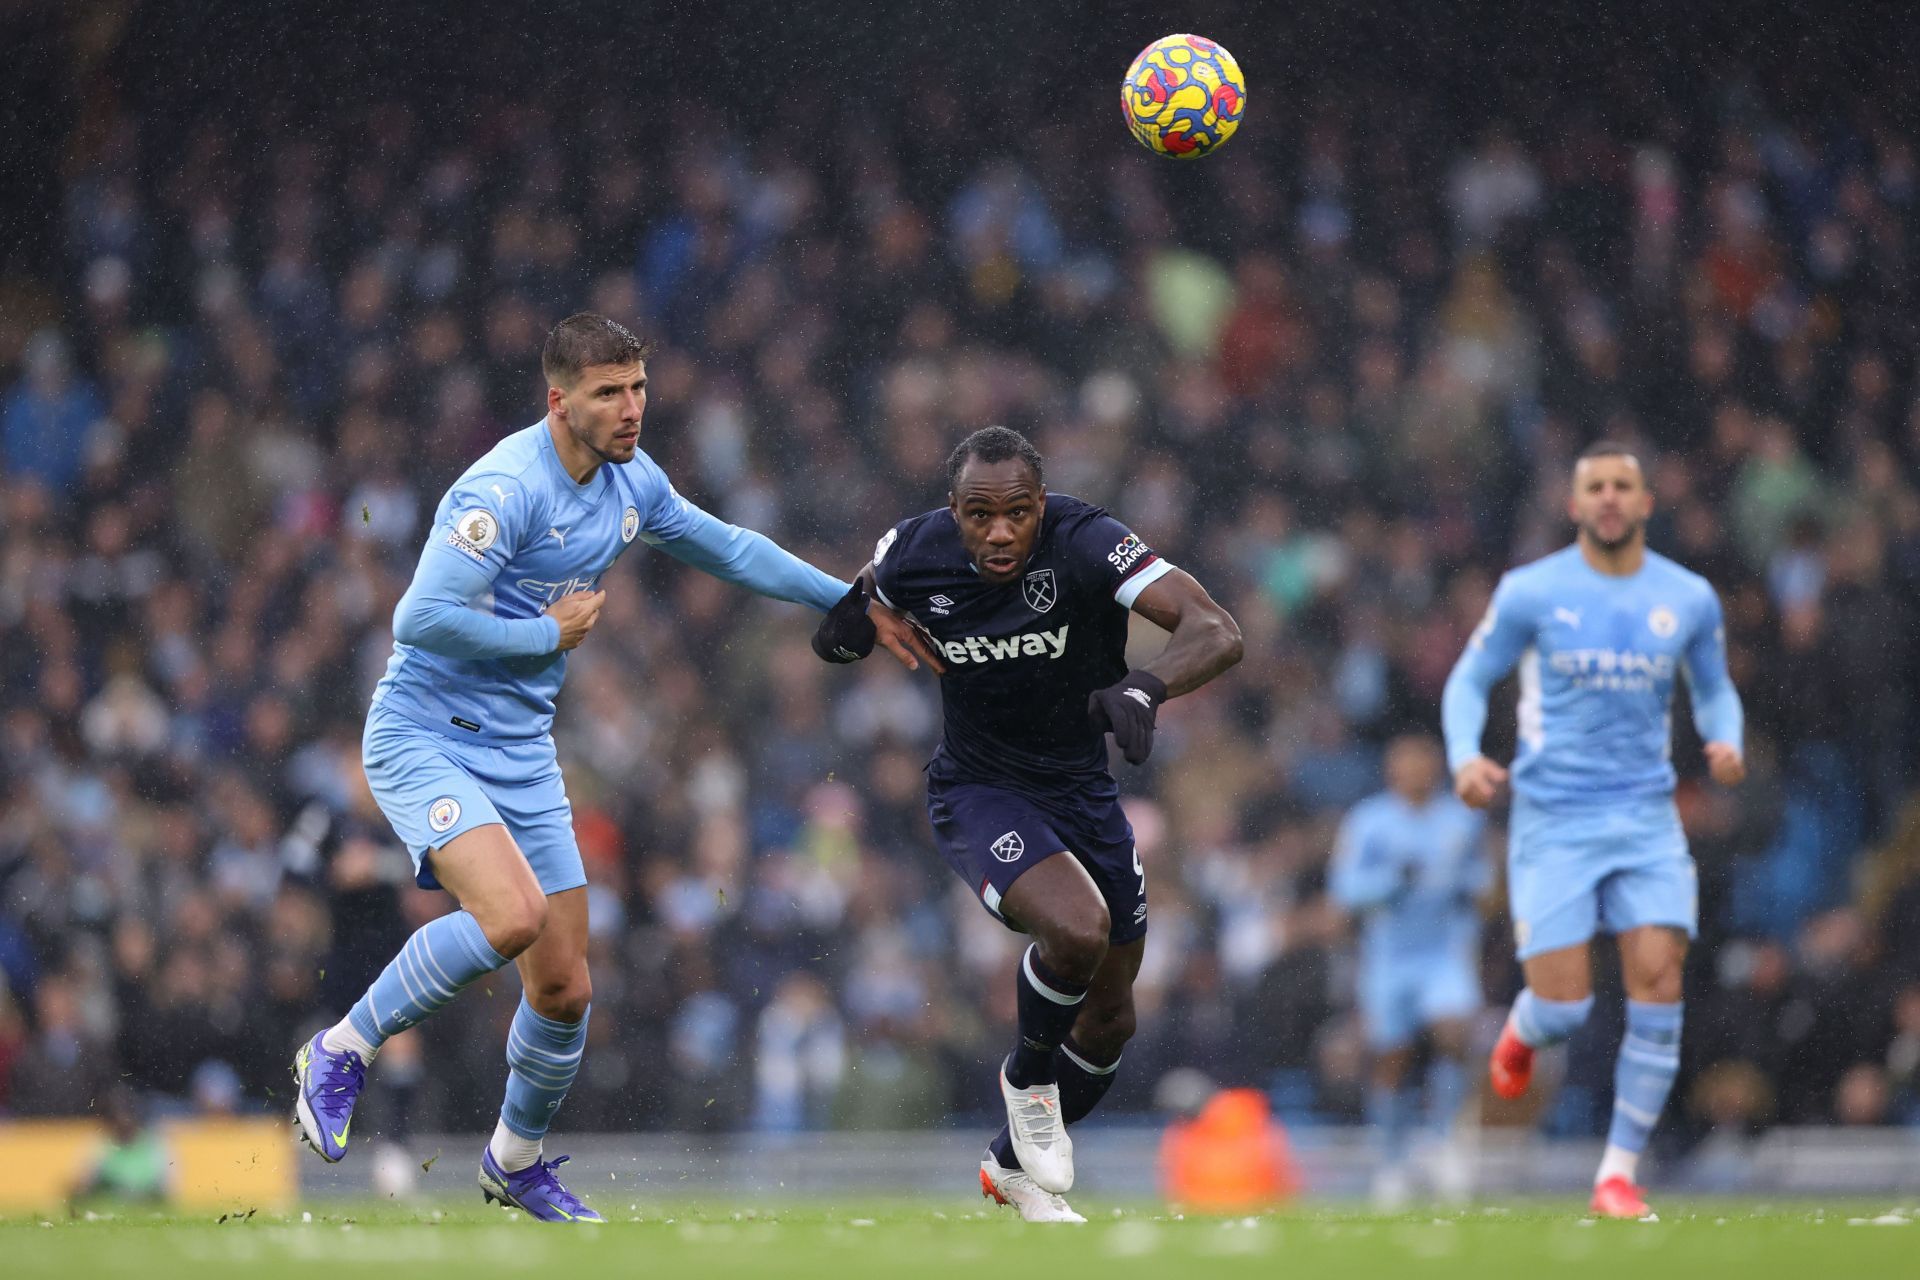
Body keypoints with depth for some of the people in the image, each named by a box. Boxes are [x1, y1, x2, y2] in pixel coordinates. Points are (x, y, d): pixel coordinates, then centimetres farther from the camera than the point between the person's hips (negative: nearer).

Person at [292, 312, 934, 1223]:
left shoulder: (631, 483, 5)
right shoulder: (506, 489, -21)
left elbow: (726, 549, 22)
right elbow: (420, 619, -27)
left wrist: (854, 605, 22)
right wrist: (551, 633, -16)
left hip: (522, 754, 8)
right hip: (425, 737, -8)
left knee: (565, 987, 6)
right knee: (511, 915, -31)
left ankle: (516, 1162, 32)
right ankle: (341, 1052, -11)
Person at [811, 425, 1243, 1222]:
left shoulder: (1085, 543, -24)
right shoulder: (915, 554, -16)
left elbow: (1217, 633, -36)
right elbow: (874, 582, 14)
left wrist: (1144, 688, -53)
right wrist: (850, 613, -7)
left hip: (1083, 789, 2)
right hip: (978, 792, -2)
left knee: (1109, 1020, 13)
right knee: (1078, 925, -31)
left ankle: (1013, 1164, 40)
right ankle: (1029, 1076, 0)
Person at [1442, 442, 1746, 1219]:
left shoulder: (1689, 599, 5)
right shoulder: (1530, 593, -2)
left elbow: (1714, 690, 18)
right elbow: (1469, 680, 5)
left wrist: (1724, 741, -5)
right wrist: (1465, 758, -13)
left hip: (1647, 817, 2)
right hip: (1553, 819, -2)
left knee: (1658, 986, -13)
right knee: (1564, 1010, -9)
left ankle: (1620, 1171, -1)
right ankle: (1522, 1032, 32)